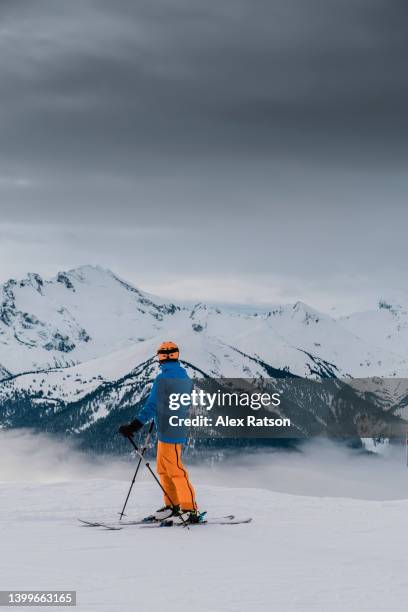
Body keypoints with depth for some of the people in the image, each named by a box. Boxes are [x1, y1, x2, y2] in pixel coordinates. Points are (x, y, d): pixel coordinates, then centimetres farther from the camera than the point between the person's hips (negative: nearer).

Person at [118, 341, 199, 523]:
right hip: (179, 429, 9)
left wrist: (134, 426, -19)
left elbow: (151, 406, -19)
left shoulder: (163, 379, -15)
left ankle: (190, 509, -6)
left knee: (175, 470, -6)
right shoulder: (186, 379, 9)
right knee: (163, 469, 16)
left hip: (168, 432, -9)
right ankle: (172, 505, 20)